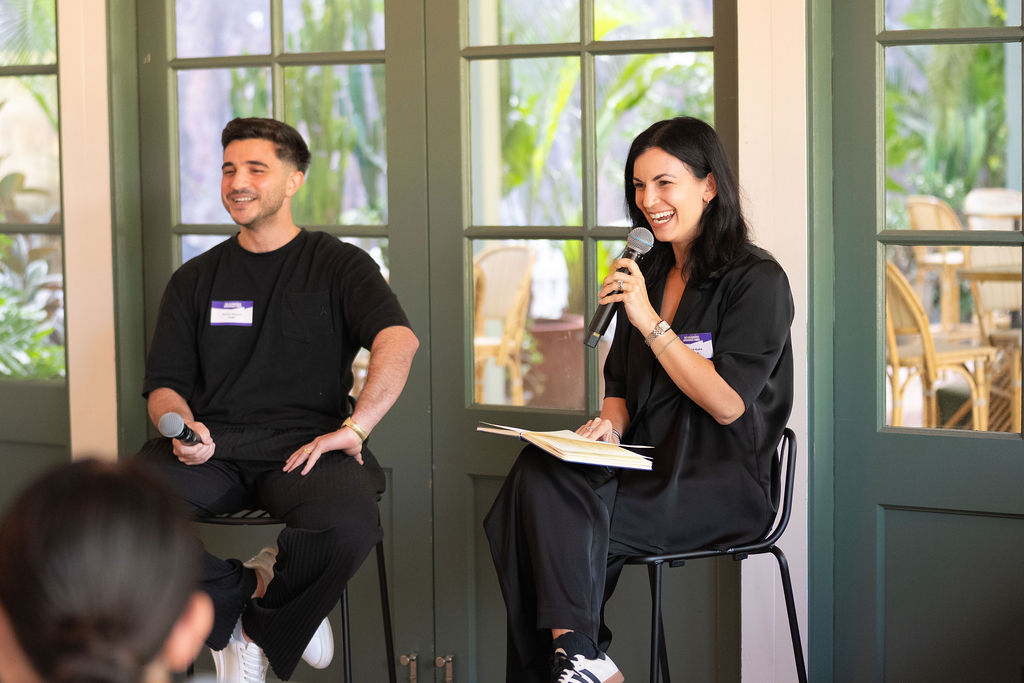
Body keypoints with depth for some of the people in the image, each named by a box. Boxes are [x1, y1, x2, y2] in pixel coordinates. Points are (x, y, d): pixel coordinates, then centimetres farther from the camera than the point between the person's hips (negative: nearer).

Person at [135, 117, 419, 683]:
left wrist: (353, 428, -22)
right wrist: (182, 427, -8)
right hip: (211, 444, 2)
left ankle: (263, 626, -3)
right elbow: (164, 386, 17)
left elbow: (398, 340, -8)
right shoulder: (195, 280, 22)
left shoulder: (338, 266, 11)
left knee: (349, 524, -36)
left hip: (303, 443, -2)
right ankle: (237, 595, -1)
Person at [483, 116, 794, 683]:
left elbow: (727, 403, -13)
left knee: (559, 522, -29)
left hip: (726, 484, -6)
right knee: (537, 472, -27)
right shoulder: (645, 273, 17)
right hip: (648, 466, 6)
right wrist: (610, 422, -3)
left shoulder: (758, 280, -4)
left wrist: (651, 322, -17)